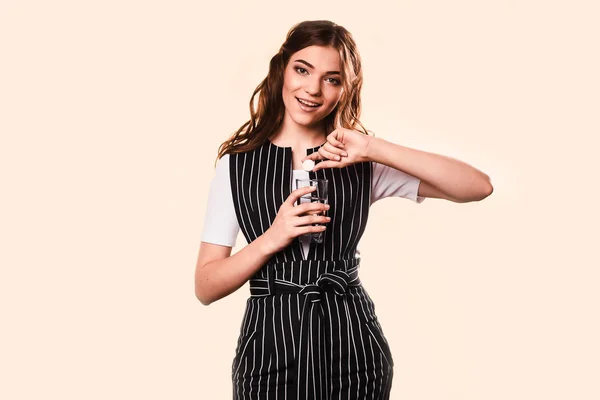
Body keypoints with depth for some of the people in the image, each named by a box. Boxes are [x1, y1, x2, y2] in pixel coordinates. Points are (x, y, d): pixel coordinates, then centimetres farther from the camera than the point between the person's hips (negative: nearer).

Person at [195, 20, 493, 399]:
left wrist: (374, 149, -15)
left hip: (352, 343, 1)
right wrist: (272, 239, -17)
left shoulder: (363, 164, 2)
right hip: (270, 343, 0)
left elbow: (479, 186, -8)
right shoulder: (236, 165, 1)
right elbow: (206, 288, -1)